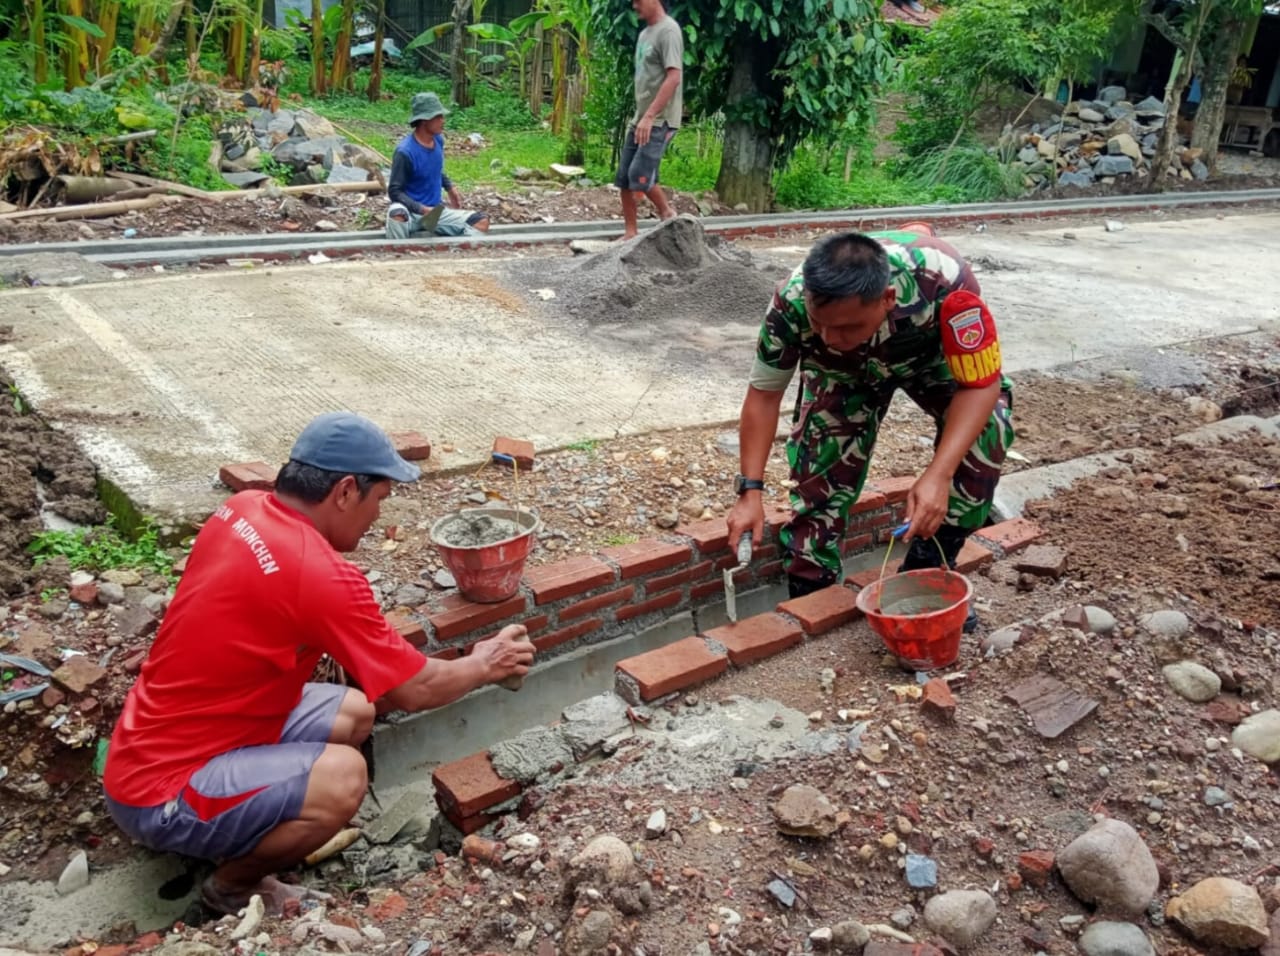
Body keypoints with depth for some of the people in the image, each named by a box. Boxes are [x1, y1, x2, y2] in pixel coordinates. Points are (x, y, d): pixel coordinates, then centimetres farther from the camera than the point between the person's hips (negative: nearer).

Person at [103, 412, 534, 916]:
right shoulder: (321, 575, -27)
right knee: (342, 777, -26)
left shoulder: (241, 510, -2)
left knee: (354, 714, 9)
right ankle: (232, 885, 1)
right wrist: (483, 664, 2)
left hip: (156, 740, 9)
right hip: (159, 790, -9)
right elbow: (414, 691, -16)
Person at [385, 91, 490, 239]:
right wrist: (421, 209, -30)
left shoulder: (438, 140, 1)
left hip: (436, 212, 7)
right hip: (412, 212, -7)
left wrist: (450, 187, 9)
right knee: (397, 215, -42)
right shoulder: (405, 151, -20)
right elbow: (394, 191, -19)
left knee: (482, 221, -9)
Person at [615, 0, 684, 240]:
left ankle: (668, 215, 6)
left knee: (640, 175, -16)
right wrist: (638, 117, 17)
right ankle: (630, 233, 12)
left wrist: (649, 116, -24)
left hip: (660, 121, -9)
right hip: (641, 119, 9)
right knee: (623, 178, 5)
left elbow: (674, 77, -20)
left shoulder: (668, 30, -11)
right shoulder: (645, 33, 16)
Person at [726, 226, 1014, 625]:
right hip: (844, 368, 1)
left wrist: (938, 476, -48)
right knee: (823, 460, -15)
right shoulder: (792, 302, -37)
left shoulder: (944, 282, -45)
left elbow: (980, 386, -35)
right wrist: (750, 491, -28)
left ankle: (926, 572, -7)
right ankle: (809, 592, 3)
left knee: (987, 428, -24)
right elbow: (764, 393, -22)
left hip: (933, 355, -1)